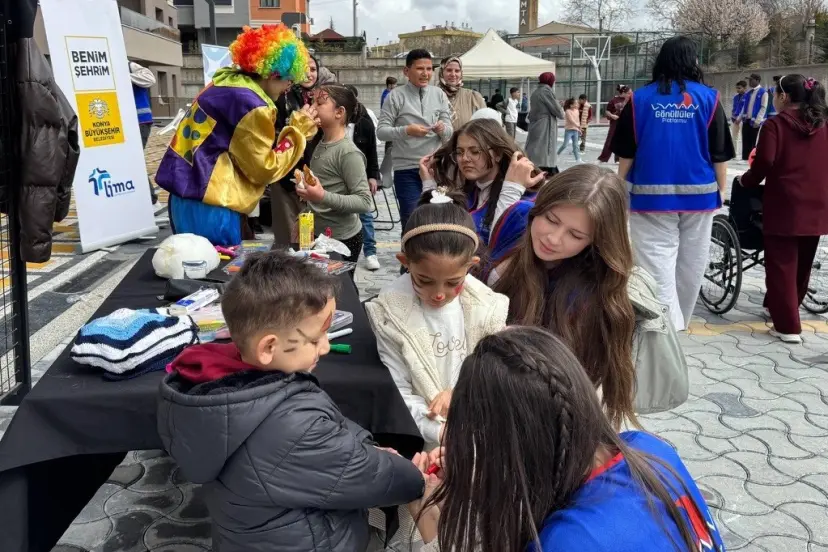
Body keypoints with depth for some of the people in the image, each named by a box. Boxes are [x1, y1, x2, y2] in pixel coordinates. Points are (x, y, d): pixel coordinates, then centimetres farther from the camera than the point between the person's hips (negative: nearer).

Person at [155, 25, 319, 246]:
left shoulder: (228, 82, 10)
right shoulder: (250, 104, -16)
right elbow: (263, 168, -10)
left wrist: (293, 131, 13)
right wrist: (296, 131, -3)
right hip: (208, 207, -10)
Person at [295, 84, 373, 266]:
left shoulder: (348, 153, -20)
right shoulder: (322, 143, 4)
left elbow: (365, 202, -24)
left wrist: (323, 197, -31)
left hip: (342, 239, -8)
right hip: (318, 234, 8)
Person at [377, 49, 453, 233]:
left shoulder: (439, 95, 6)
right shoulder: (396, 96, -4)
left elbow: (449, 132, 4)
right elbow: (381, 131, -7)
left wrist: (443, 129, -18)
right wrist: (406, 130, -22)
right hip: (407, 169, -3)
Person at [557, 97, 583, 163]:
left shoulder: (577, 111, 7)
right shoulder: (568, 111, -13)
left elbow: (578, 120, 15)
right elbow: (571, 120, -22)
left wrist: (579, 129, 15)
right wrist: (578, 126, -28)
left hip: (575, 130, 6)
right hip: (569, 130, -6)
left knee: (575, 145, 4)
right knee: (565, 145, -3)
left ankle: (578, 159, 3)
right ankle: (557, 154, 17)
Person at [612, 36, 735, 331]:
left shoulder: (641, 98, 0)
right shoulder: (708, 98, 0)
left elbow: (627, 152, 1)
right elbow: (719, 154, 1)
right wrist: (720, 191, 12)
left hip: (652, 194, -1)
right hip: (698, 194, 2)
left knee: (657, 262, -3)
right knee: (690, 264, 14)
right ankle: (679, 324, 27)